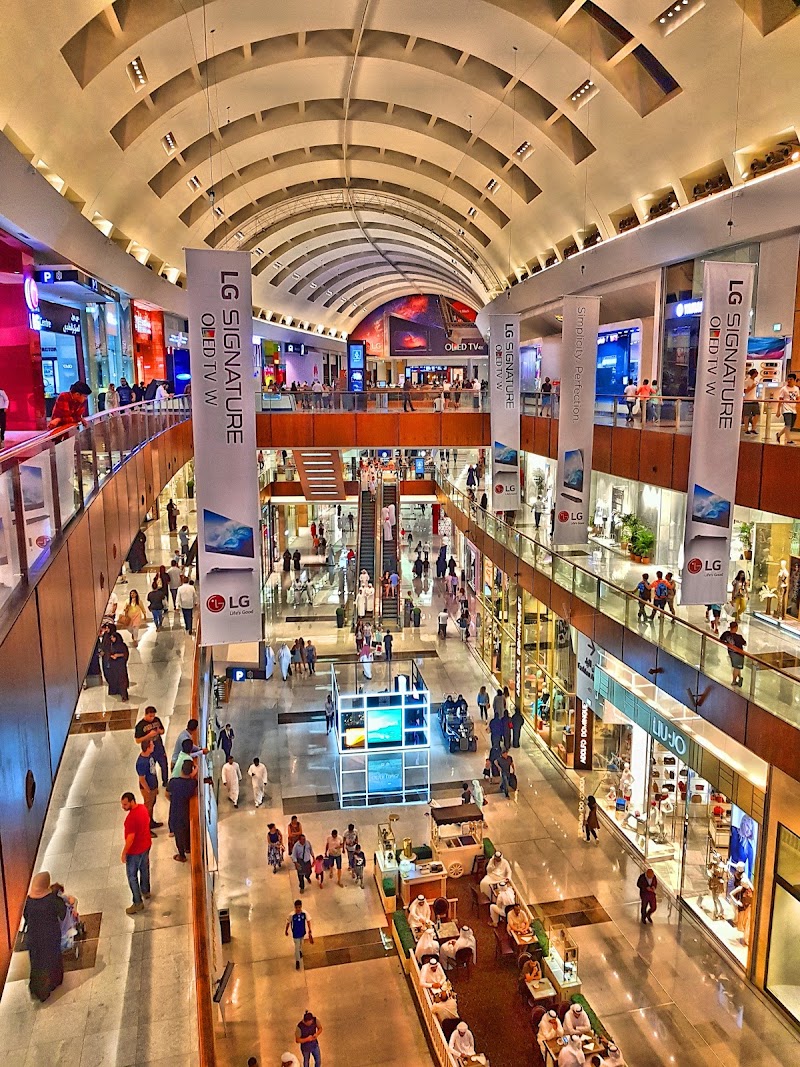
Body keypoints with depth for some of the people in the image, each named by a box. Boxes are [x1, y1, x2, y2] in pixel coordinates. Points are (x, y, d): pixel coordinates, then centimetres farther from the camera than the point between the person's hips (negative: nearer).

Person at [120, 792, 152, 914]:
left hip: (135, 850, -8)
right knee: (144, 869, 27)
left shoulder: (131, 817, -33)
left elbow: (130, 838, -28)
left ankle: (138, 903, 16)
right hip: (146, 844, 8)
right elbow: (147, 822, 10)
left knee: (132, 876, 8)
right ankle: (145, 891, 47)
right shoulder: (143, 807, -7)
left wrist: (124, 853, -16)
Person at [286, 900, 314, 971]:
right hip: (295, 933, -3)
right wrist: (286, 931, 2)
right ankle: (297, 961, 27)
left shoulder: (304, 913, -25)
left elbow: (308, 921, -10)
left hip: (303, 932, 3)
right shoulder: (292, 915, -30)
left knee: (301, 943, 29)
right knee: (297, 947, 5)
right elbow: (288, 923, -12)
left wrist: (309, 931, -10)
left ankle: (300, 951, 61)